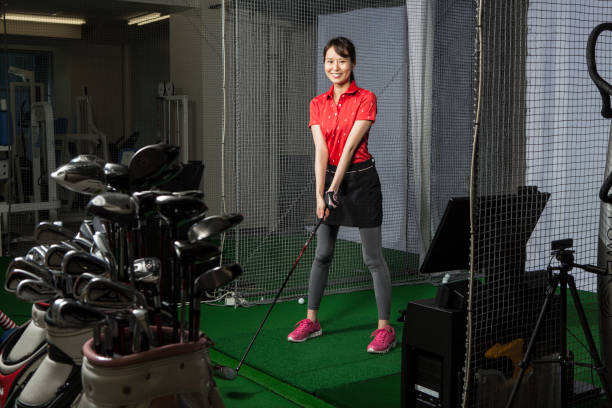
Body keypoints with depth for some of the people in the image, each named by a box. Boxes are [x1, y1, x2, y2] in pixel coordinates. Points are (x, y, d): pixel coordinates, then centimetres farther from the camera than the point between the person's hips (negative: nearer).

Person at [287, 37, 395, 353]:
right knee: (322, 254, 12)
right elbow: (321, 150, -4)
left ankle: (384, 328, 8)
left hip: (360, 179, -5)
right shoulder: (317, 104, 6)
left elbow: (350, 146, -16)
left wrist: (334, 188, -20)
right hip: (329, 178, 5)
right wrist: (320, 194, -13)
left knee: (373, 258, 0)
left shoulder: (365, 99, -8)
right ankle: (311, 321, 23)